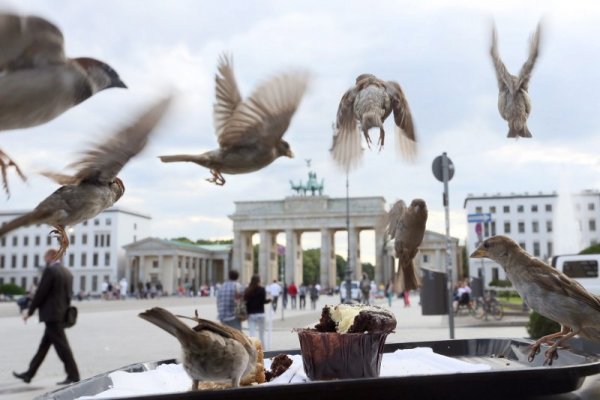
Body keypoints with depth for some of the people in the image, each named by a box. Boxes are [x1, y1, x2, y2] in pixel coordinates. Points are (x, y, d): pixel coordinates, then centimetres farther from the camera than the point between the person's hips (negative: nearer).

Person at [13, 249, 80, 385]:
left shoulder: (50, 271, -12)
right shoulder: (67, 273, 12)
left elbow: (40, 293, -13)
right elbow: (69, 294, 13)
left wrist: (29, 312, -5)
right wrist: (64, 310, 18)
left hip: (52, 315, -9)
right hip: (61, 314, 9)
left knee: (61, 346, -5)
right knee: (44, 345, 14)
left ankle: (73, 375, -2)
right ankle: (29, 374, 23)